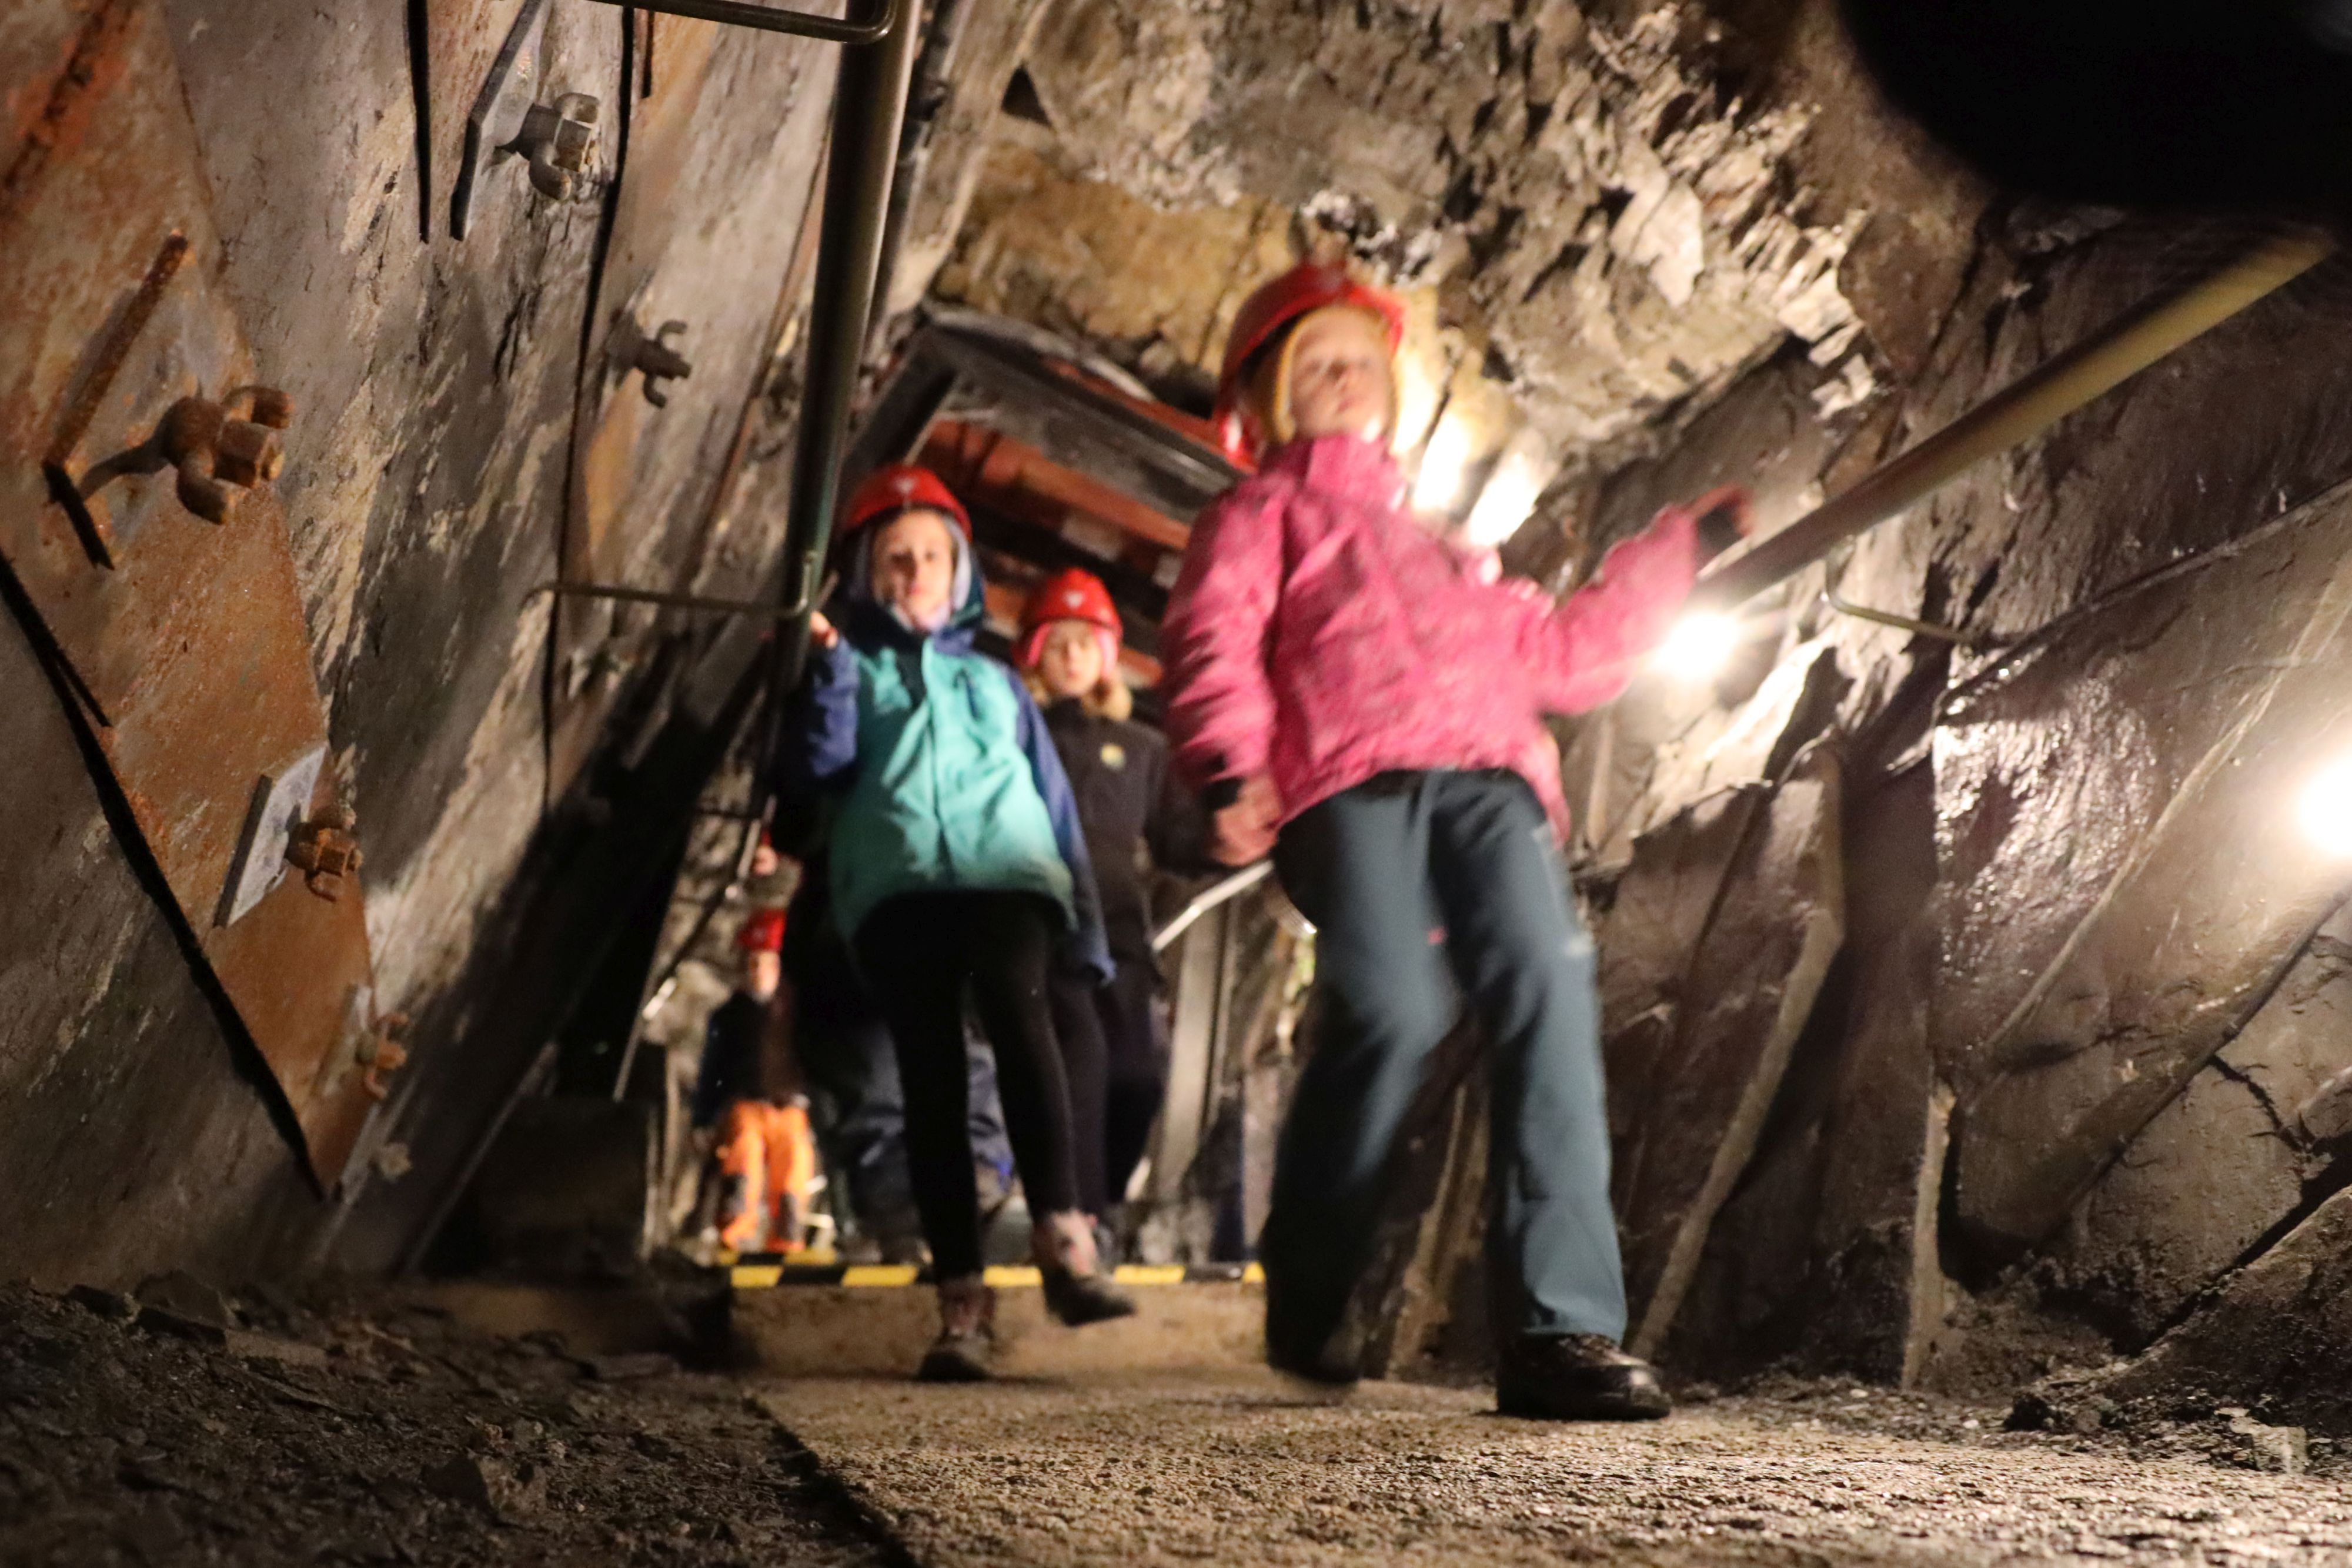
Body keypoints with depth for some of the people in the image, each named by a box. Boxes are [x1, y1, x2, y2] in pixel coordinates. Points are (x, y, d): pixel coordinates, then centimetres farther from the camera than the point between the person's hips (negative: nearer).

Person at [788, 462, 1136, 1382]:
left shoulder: (994, 681, 29)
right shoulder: (853, 671, 23)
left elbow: (1052, 799, 25)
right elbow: (822, 764, 5)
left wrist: (1086, 926, 19)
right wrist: (829, 665, -4)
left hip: (1004, 872, 0)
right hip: (896, 884, 0)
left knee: (1017, 1004, -29)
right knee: (930, 1076, -9)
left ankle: (1063, 1240, -37)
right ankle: (962, 1299, -10)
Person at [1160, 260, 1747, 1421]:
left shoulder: (1444, 548, 42)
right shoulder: (1259, 515, 24)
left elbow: (1565, 656, 40)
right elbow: (1210, 640, 4)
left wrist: (1675, 553, 41)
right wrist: (1230, 767, -16)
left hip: (1486, 778, 4)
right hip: (1344, 780, -4)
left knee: (1548, 990, -21)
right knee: (1393, 1006, -26)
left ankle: (1559, 1331, -26)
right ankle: (1306, 1300, -5)